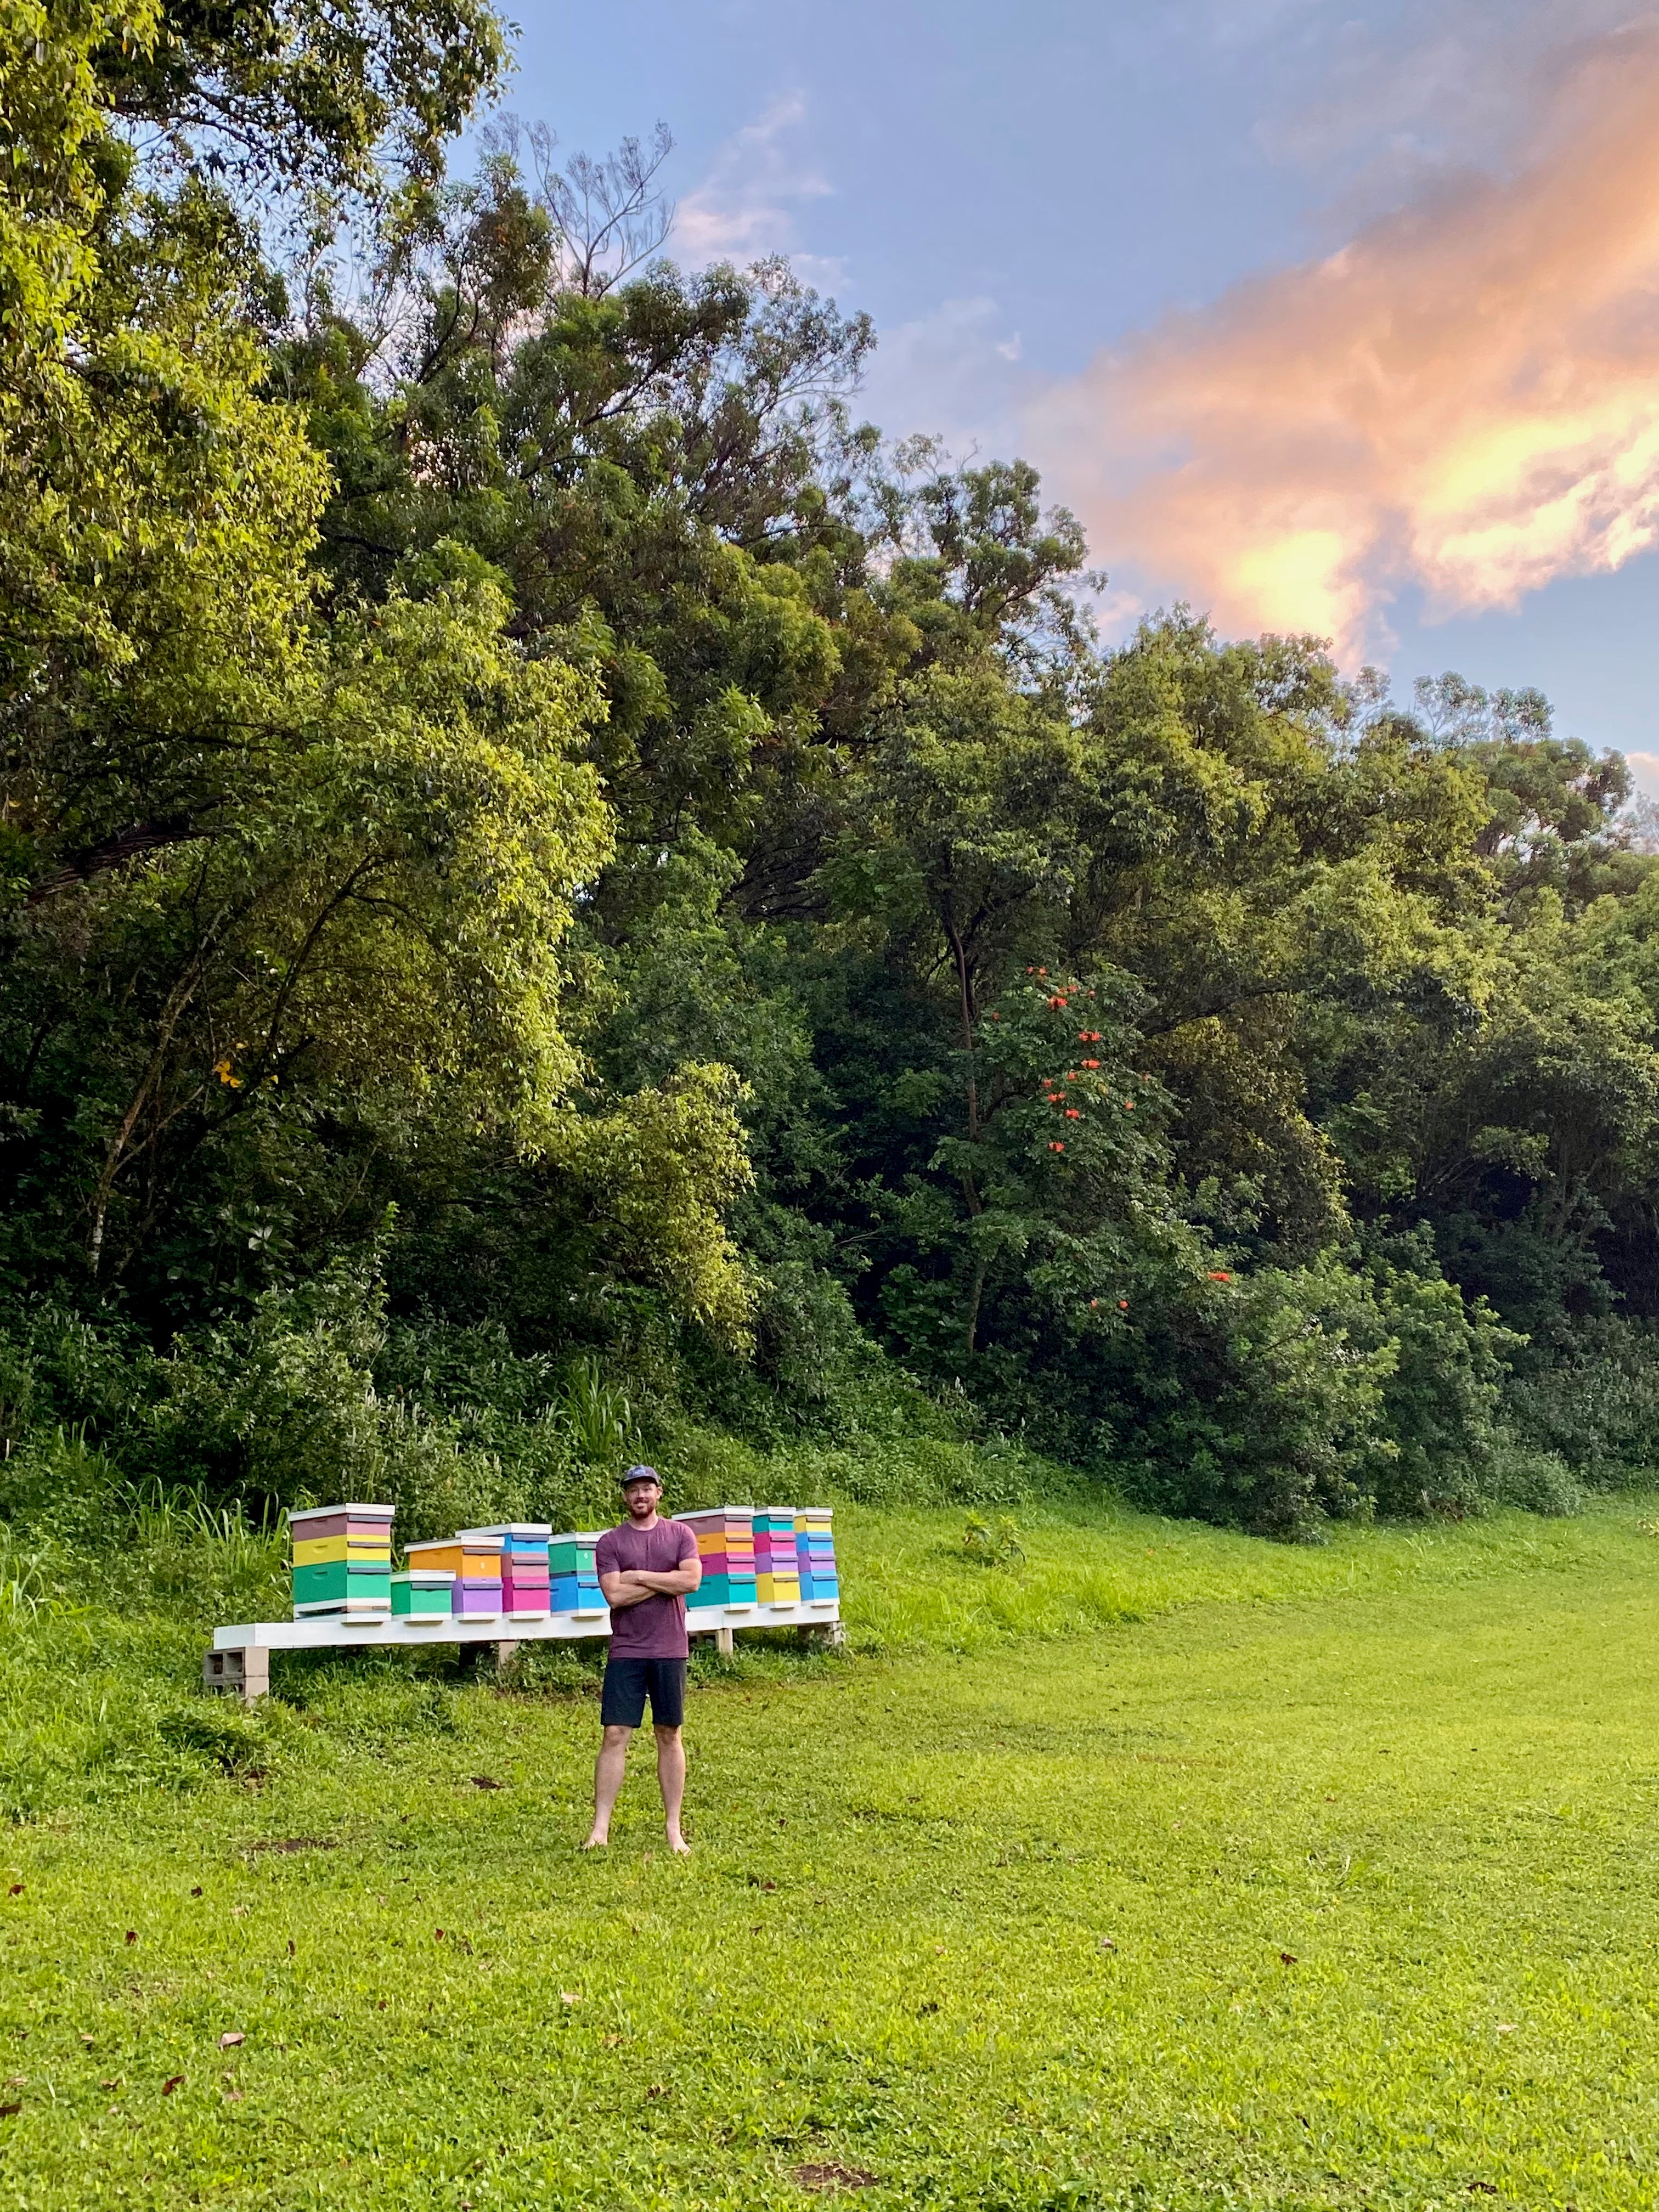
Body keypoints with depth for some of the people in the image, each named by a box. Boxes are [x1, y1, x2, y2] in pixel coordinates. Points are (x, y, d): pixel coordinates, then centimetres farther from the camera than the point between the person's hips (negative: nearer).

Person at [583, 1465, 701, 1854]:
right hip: (626, 1653, -1)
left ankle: (674, 1830, 13)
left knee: (670, 1737, 6)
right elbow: (614, 1595, -10)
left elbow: (692, 1580, -10)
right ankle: (600, 1829, 1)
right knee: (614, 1736, -4)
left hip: (670, 1651, 1)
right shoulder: (610, 1542, 3)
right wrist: (666, 1582, -7)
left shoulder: (681, 1534, 6)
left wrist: (639, 1577, -8)